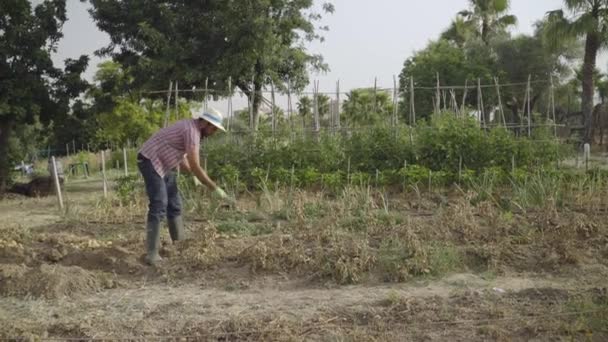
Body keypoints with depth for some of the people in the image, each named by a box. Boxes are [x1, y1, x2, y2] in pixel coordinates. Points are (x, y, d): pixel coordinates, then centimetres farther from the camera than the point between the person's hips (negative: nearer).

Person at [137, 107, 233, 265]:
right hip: (151, 162, -10)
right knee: (159, 206, -17)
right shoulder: (192, 131, -21)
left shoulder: (191, 128, 11)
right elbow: (195, 167, -24)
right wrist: (215, 189, -20)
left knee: (174, 204, 10)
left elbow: (183, 161, 18)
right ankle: (152, 253, -18)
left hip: (163, 164, 10)